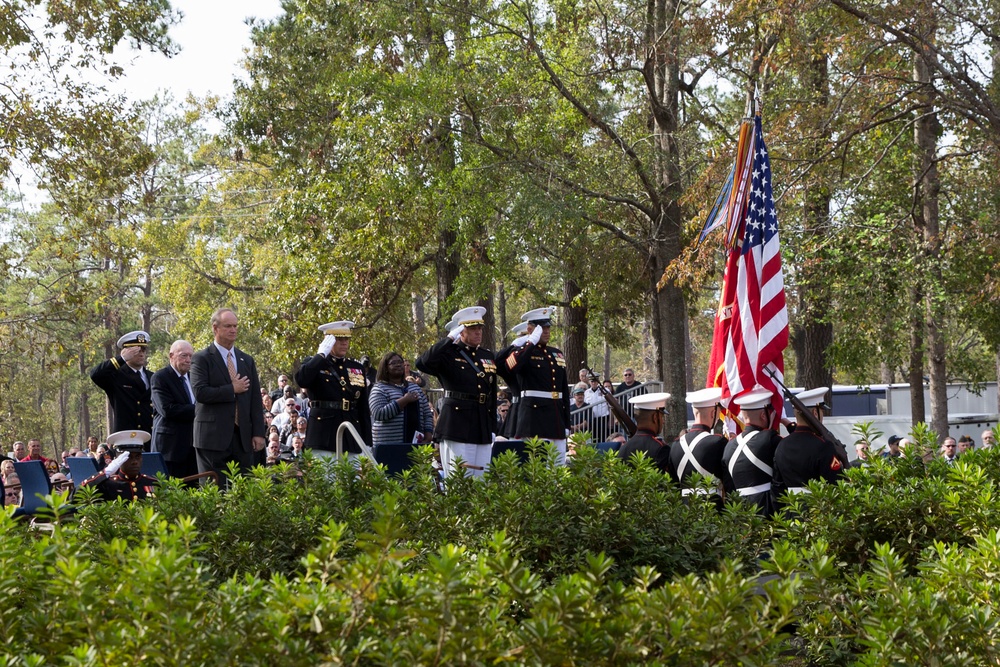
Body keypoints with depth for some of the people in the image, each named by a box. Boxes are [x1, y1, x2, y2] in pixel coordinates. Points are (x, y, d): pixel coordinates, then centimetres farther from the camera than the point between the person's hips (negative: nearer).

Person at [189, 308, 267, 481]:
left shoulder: (247, 360, 15)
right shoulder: (202, 359, -1)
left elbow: (256, 400, 13)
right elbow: (200, 393, -15)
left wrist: (258, 433, 5)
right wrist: (232, 390, -9)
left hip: (243, 437, 5)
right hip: (213, 437, -5)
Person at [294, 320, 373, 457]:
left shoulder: (357, 368, 17)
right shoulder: (314, 364, 6)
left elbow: (364, 409, 16)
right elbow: (301, 380, -19)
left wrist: (367, 443, 11)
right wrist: (321, 354, -12)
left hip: (352, 439, 4)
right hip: (323, 439, -4)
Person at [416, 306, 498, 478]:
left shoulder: (488, 356, 17)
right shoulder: (449, 354, -2)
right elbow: (422, 364, -23)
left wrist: (492, 428, 17)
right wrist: (449, 339, -16)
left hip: (483, 425, 6)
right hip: (457, 427, -6)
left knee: (481, 479, 6)